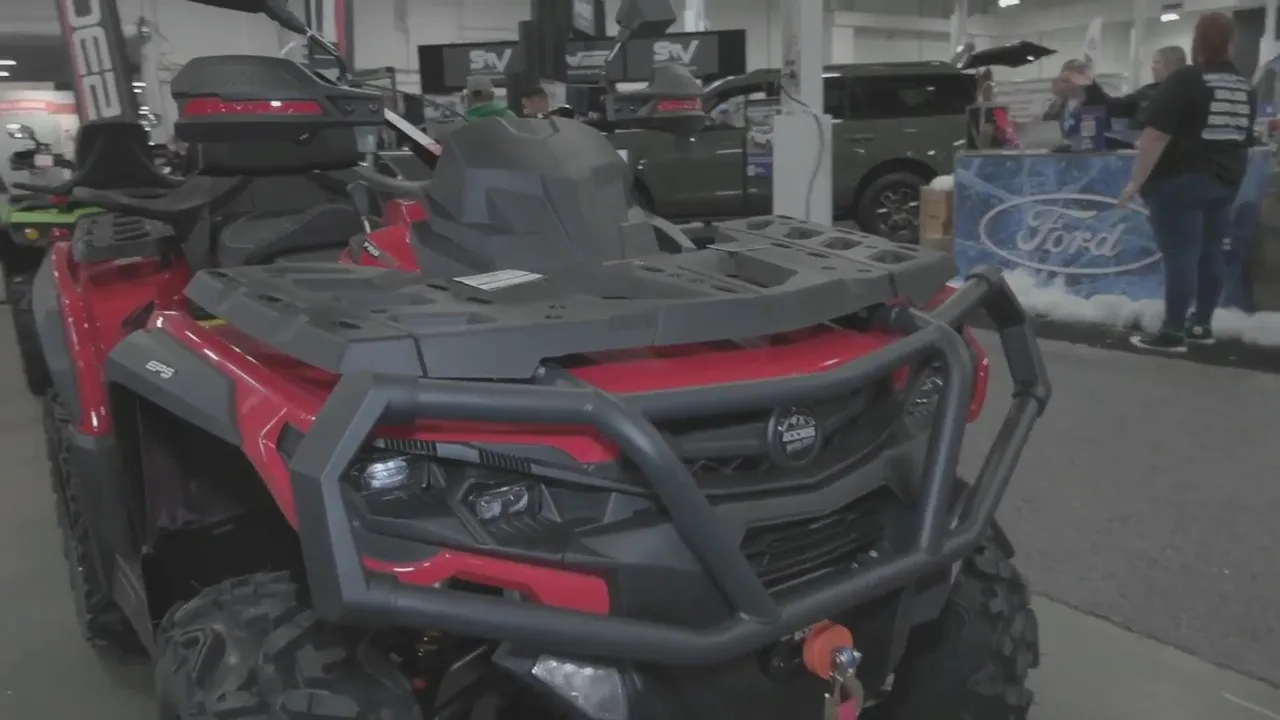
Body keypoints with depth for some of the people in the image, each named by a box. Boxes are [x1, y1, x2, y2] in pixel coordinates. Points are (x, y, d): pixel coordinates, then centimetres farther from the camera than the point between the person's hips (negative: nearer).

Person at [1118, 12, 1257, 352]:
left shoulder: (1184, 80, -13)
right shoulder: (1246, 87, 11)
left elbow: (1157, 136, -19)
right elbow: (1244, 139, 20)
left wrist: (1136, 182, -15)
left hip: (1179, 181, -7)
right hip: (1225, 181, 8)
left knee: (1180, 256, -7)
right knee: (1210, 254, 12)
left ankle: (1173, 333, -6)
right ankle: (1202, 325, 20)